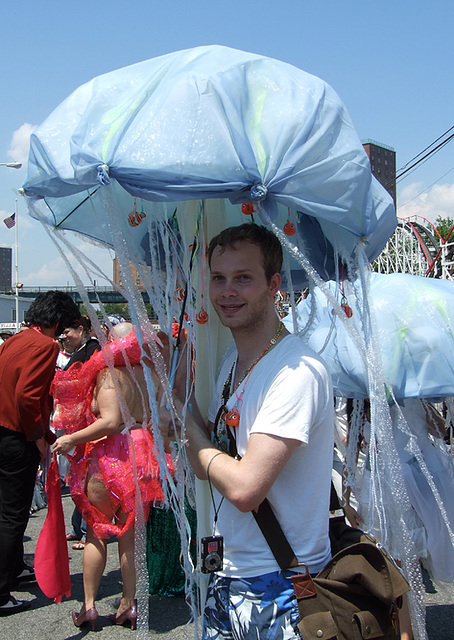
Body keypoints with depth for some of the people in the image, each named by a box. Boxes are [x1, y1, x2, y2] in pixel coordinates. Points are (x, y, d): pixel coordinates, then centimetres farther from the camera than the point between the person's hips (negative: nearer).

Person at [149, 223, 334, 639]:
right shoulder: (232, 364, 7)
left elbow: (244, 488, -29)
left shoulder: (297, 372, -23)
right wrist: (178, 382, 0)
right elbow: (206, 466, 8)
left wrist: (189, 424, -13)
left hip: (279, 589, -8)